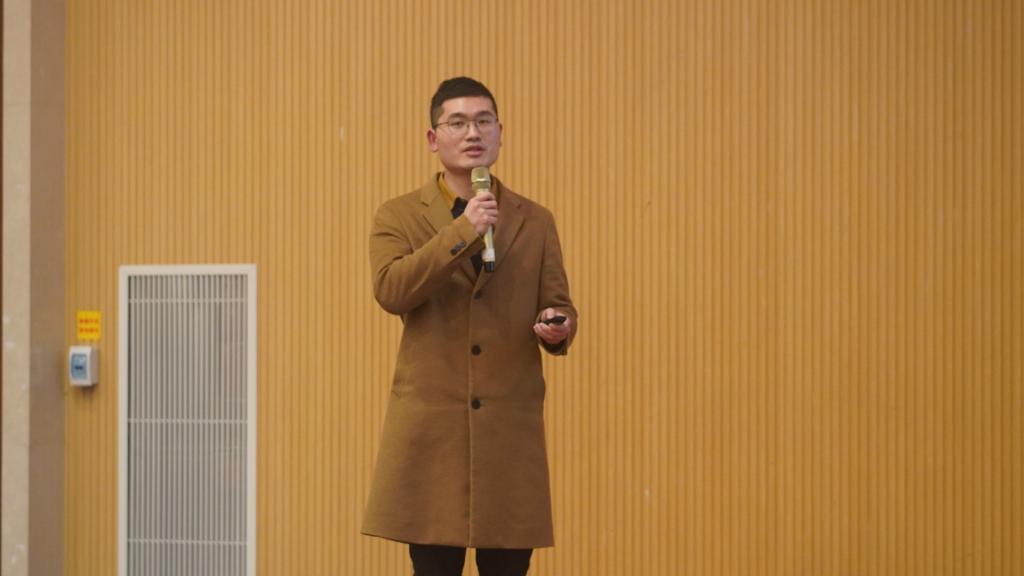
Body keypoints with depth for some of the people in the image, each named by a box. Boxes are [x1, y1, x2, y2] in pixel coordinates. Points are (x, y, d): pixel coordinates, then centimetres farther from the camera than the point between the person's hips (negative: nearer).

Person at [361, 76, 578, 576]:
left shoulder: (535, 222, 11)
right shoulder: (397, 217, 4)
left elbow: (559, 308, 10)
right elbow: (389, 290, -13)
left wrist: (557, 329, -14)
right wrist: (461, 231, -16)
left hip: (511, 432, 2)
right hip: (430, 431, -2)